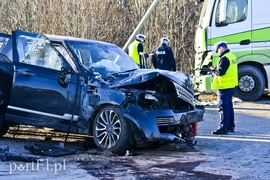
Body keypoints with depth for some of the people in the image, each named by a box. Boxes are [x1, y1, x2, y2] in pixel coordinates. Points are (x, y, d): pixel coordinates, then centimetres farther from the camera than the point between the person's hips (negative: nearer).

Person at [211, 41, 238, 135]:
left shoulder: (224, 58, -18)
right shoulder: (232, 56, 13)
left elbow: (220, 72, -23)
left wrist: (213, 69, -3)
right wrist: (216, 69, 12)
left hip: (224, 86, -10)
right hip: (231, 85, 10)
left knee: (223, 107, -7)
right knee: (229, 106, 17)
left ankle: (223, 128, -7)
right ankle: (231, 126, 24)